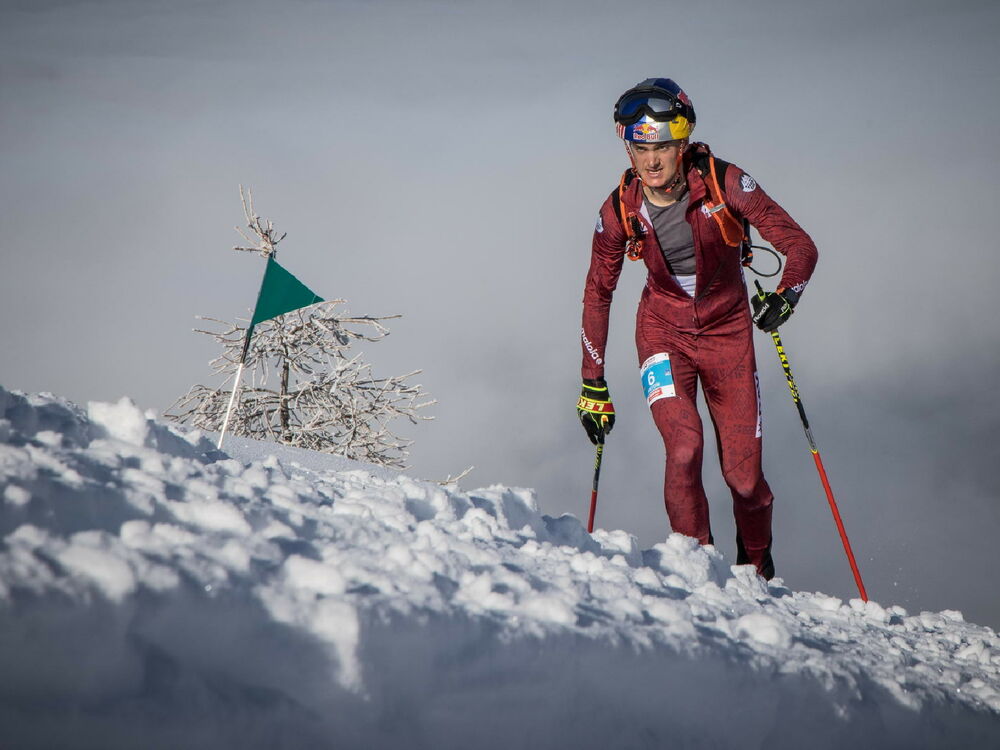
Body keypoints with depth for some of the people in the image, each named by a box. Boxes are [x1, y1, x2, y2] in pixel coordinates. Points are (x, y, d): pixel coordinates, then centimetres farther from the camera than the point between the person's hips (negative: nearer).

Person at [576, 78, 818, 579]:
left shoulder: (723, 184, -19)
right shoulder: (620, 211, -13)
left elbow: (799, 246, -16)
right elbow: (598, 294, 1)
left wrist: (785, 296, -37)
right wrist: (593, 385, 1)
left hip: (727, 330, 0)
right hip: (664, 332, 1)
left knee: (744, 475, -2)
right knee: (684, 447, -24)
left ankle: (757, 571, 25)